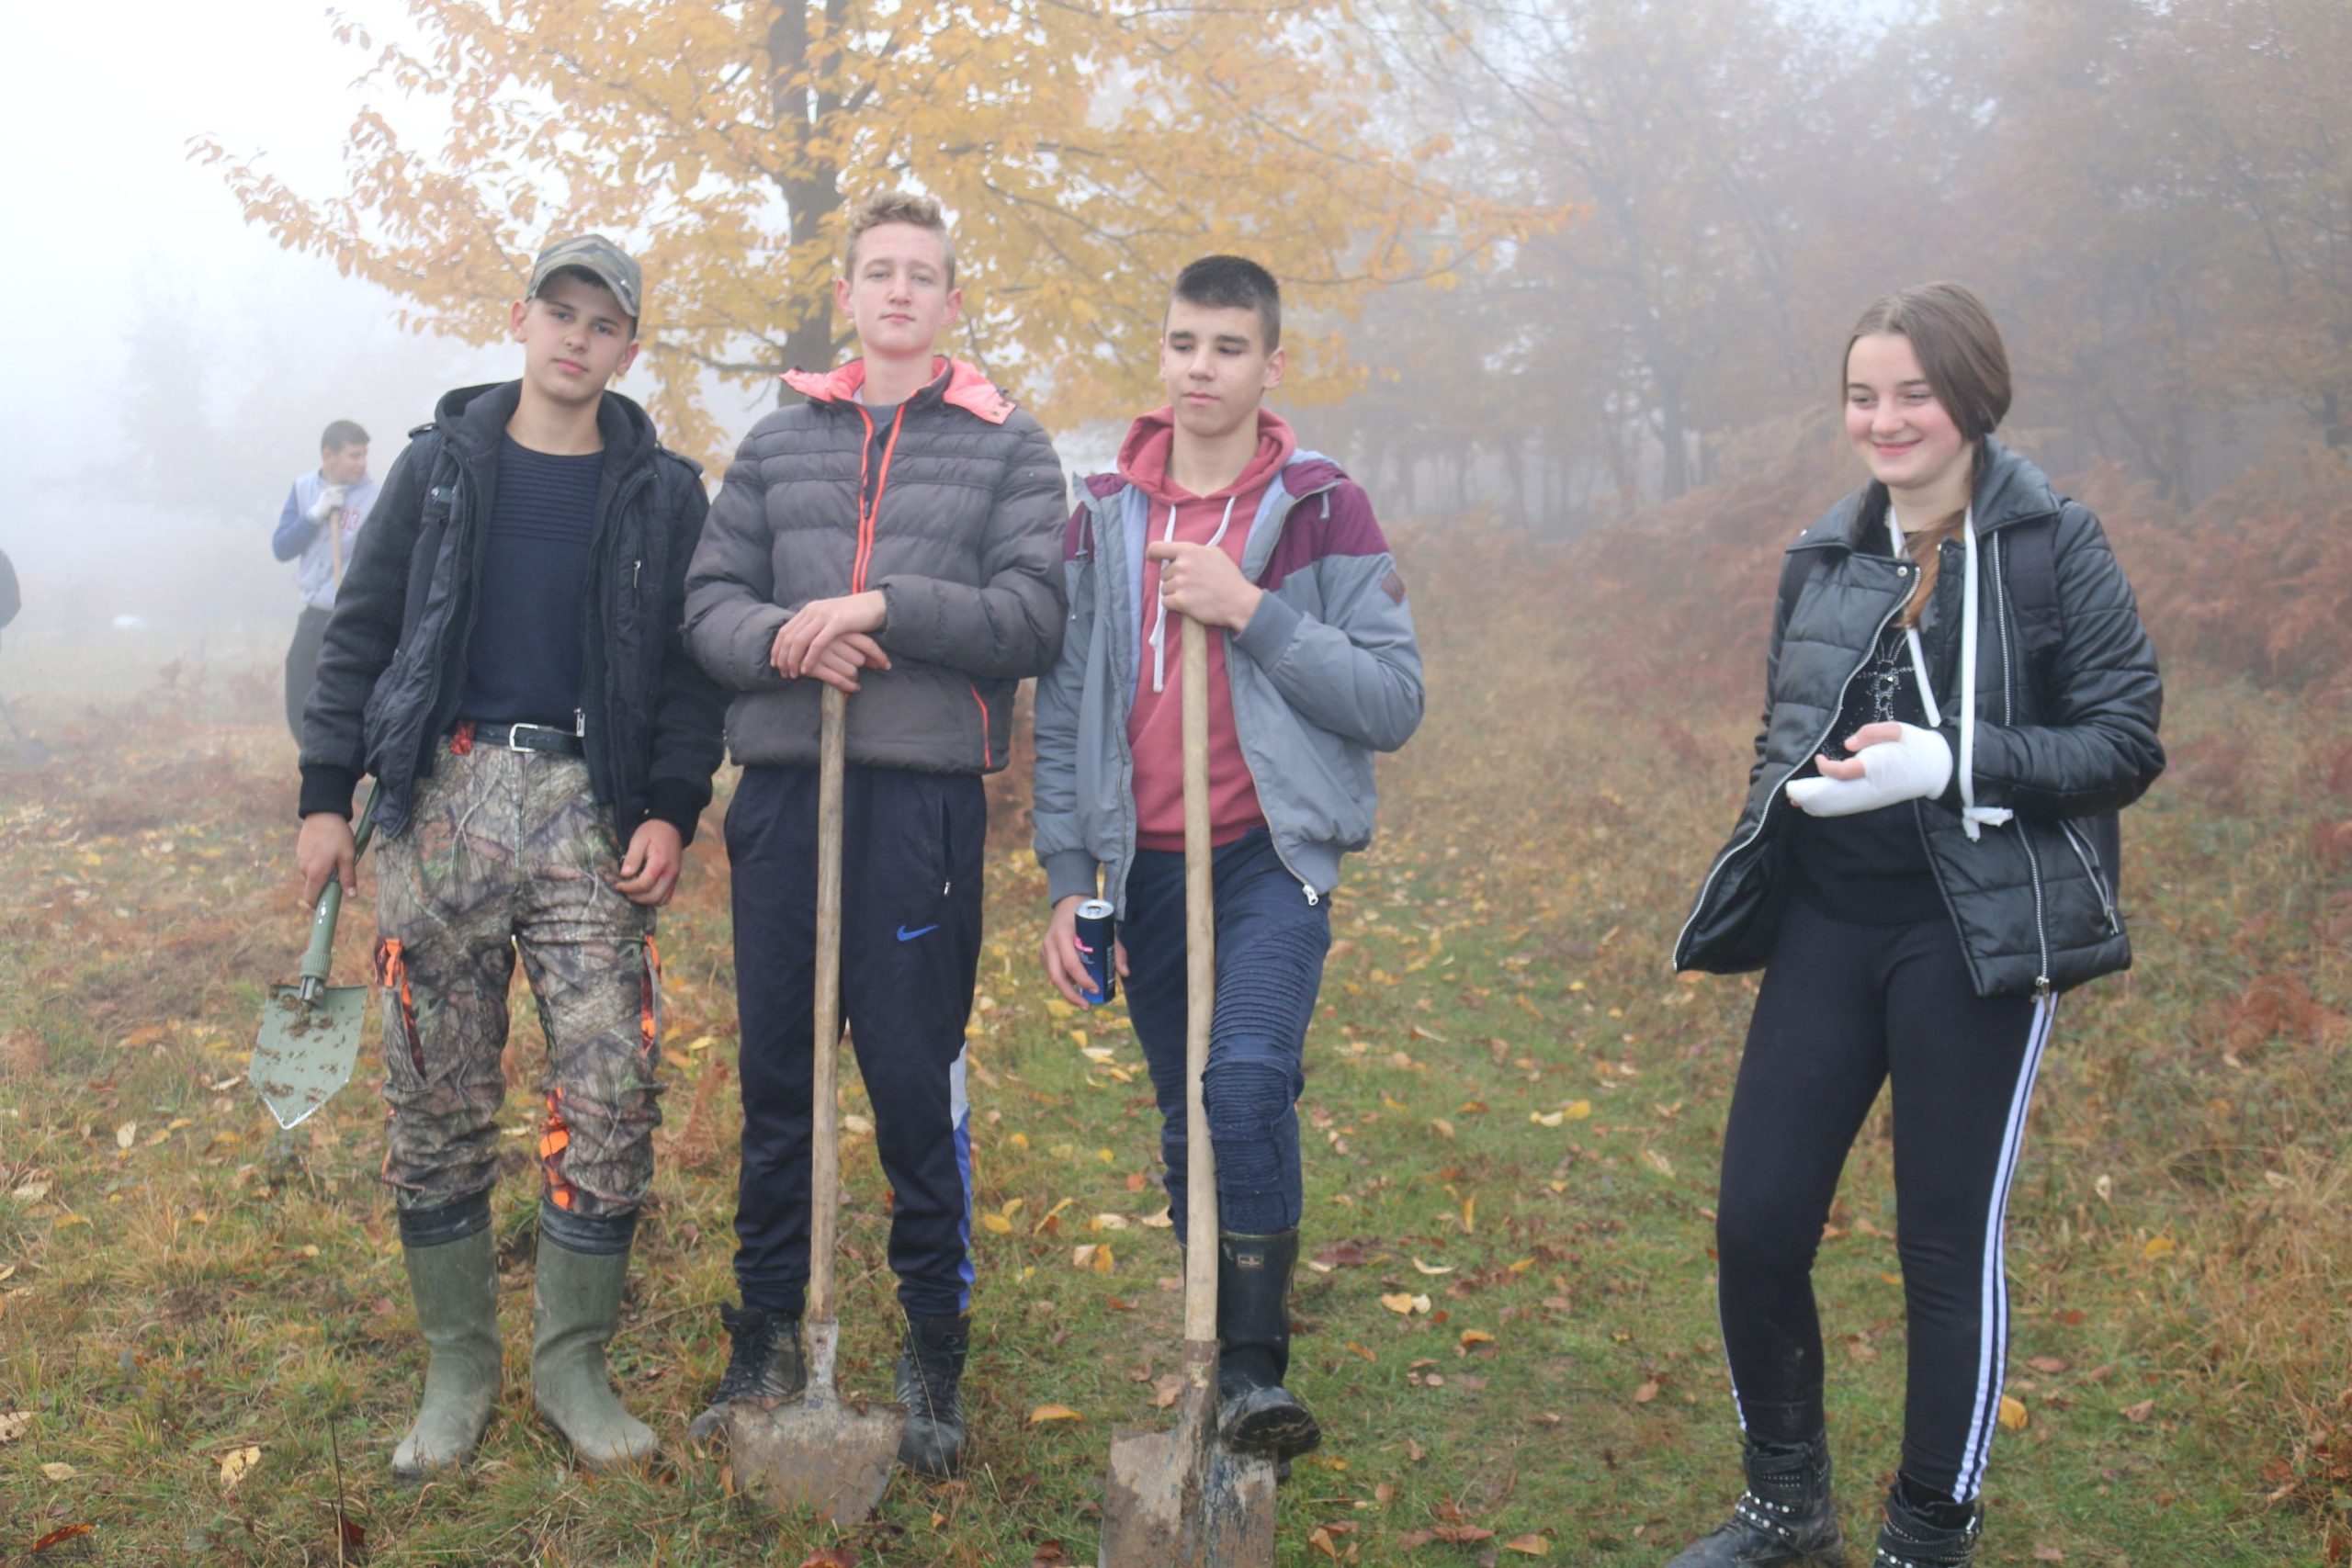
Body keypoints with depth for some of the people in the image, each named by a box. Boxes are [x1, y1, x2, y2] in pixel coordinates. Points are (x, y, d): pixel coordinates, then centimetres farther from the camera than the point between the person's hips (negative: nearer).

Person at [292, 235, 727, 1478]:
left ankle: (572, 1364, 14)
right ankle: (456, 1370, 19)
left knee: (608, 1103, -3)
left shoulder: (662, 493, 8)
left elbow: (690, 665, 7)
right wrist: (326, 792, 4)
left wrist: (672, 809, -4)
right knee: (435, 1105, 5)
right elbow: (361, 629, 10)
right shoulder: (440, 464, 9)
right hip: (441, 801, 1)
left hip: (590, 814, 0)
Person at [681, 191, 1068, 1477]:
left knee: (914, 1079, 0)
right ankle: (768, 1335, 25)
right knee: (774, 1074, 10)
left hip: (925, 794, -3)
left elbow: (1033, 617, -5)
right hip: (782, 788, 3)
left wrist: (883, 607, -15)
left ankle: (934, 1351, 17)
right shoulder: (778, 444, 16)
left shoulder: (1010, 450, 7)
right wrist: (782, 639, -12)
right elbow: (709, 600, 9)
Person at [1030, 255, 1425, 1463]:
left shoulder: (1323, 511, -1)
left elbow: (1394, 701, -7)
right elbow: (1065, 712, 9)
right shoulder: (1104, 515, 8)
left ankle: (1257, 1372, -13)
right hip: (1145, 864, 4)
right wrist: (1066, 880, 4)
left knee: (1247, 1082, -23)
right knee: (1187, 1124, 10)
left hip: (1272, 854, -3)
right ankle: (1218, 1364, 24)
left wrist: (1253, 612, -16)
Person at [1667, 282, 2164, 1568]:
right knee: (1755, 1225, 4)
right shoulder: (1823, 557, 10)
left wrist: (1949, 761, -20)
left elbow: (2126, 744, -7)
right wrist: (1796, 785, -1)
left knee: (1949, 1245, 4)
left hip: (1976, 936, -4)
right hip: (1826, 925, 5)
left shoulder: (2053, 548, -4)